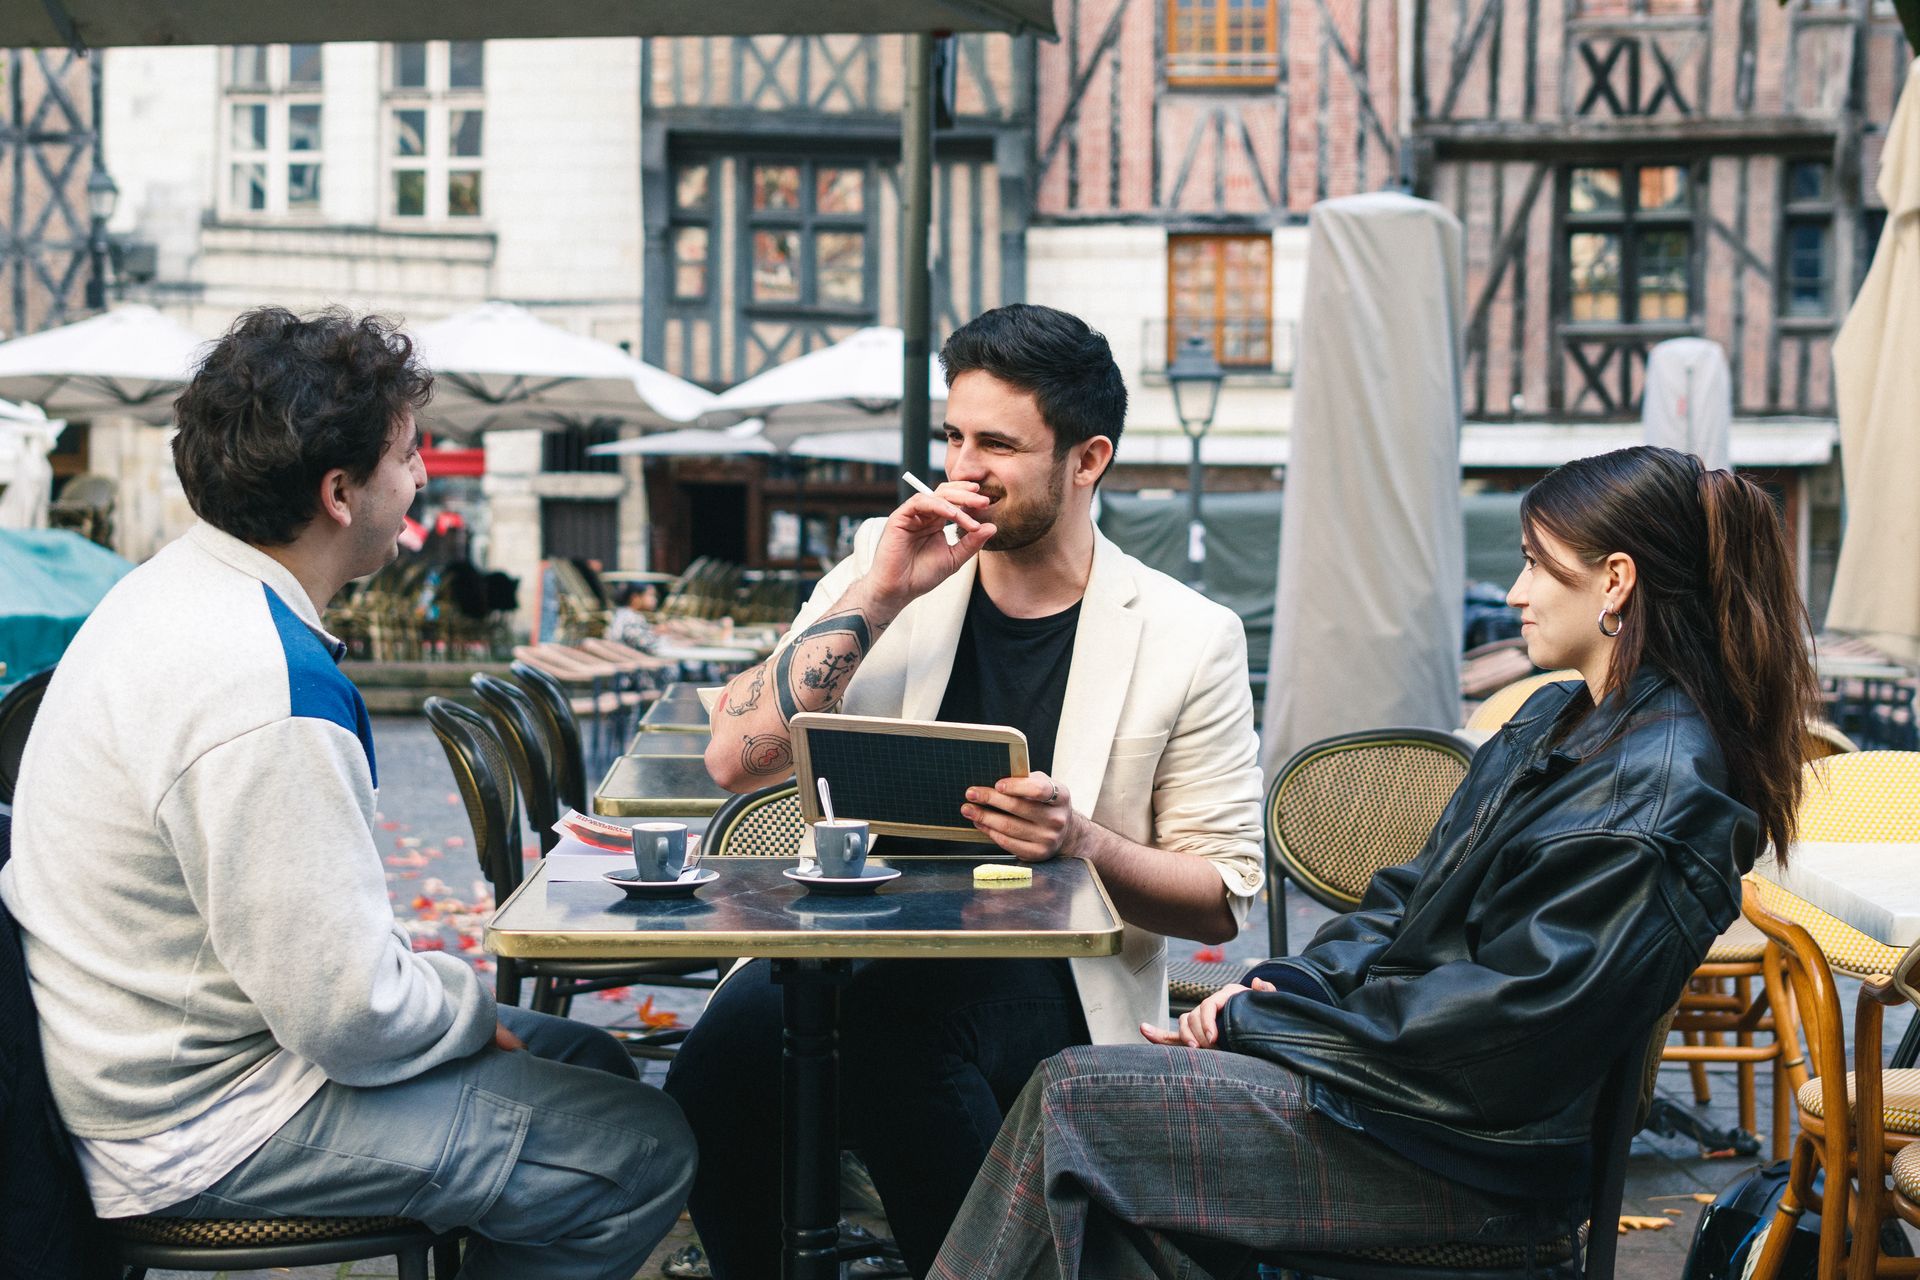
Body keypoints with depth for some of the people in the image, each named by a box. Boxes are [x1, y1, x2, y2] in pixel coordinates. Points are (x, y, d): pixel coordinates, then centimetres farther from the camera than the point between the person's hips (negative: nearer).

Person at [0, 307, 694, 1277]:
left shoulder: (176, 585, 5)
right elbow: (351, 1015, -28)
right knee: (641, 1153, -12)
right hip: (202, 1130, -11)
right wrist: (471, 1000, -8)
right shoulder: (264, 686, -29)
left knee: (591, 1062, 17)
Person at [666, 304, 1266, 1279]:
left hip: (1045, 982, -3)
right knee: (737, 1034, -31)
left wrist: (1083, 842, -15)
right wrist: (879, 597, -6)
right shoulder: (889, 562, 11)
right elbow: (736, 760, 0)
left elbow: (1223, 898, 4)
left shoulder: (1187, 639, 4)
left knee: (897, 1027, -37)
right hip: (860, 946, 3)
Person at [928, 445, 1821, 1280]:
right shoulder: (1557, 723, 13)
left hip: (1469, 1157, -8)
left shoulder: (1660, 792, -17)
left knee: (1074, 1101, -15)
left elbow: (1508, 1016, -22)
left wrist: (1256, 1022, -15)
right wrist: (1279, 986, -3)